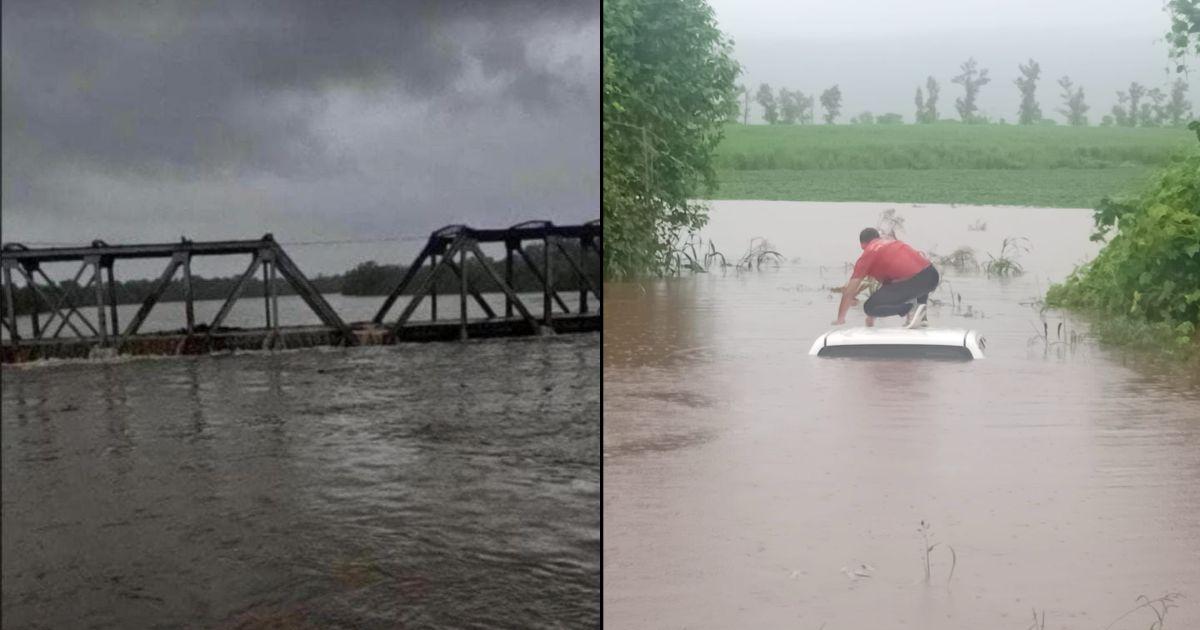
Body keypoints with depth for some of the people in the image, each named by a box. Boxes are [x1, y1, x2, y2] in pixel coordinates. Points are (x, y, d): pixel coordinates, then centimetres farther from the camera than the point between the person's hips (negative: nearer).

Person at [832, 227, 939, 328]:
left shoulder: (868, 253, 11)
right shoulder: (893, 241, 31)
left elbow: (849, 292, 11)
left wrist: (840, 318, 23)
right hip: (932, 275, 7)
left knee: (869, 307, 1)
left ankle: (910, 308, -7)